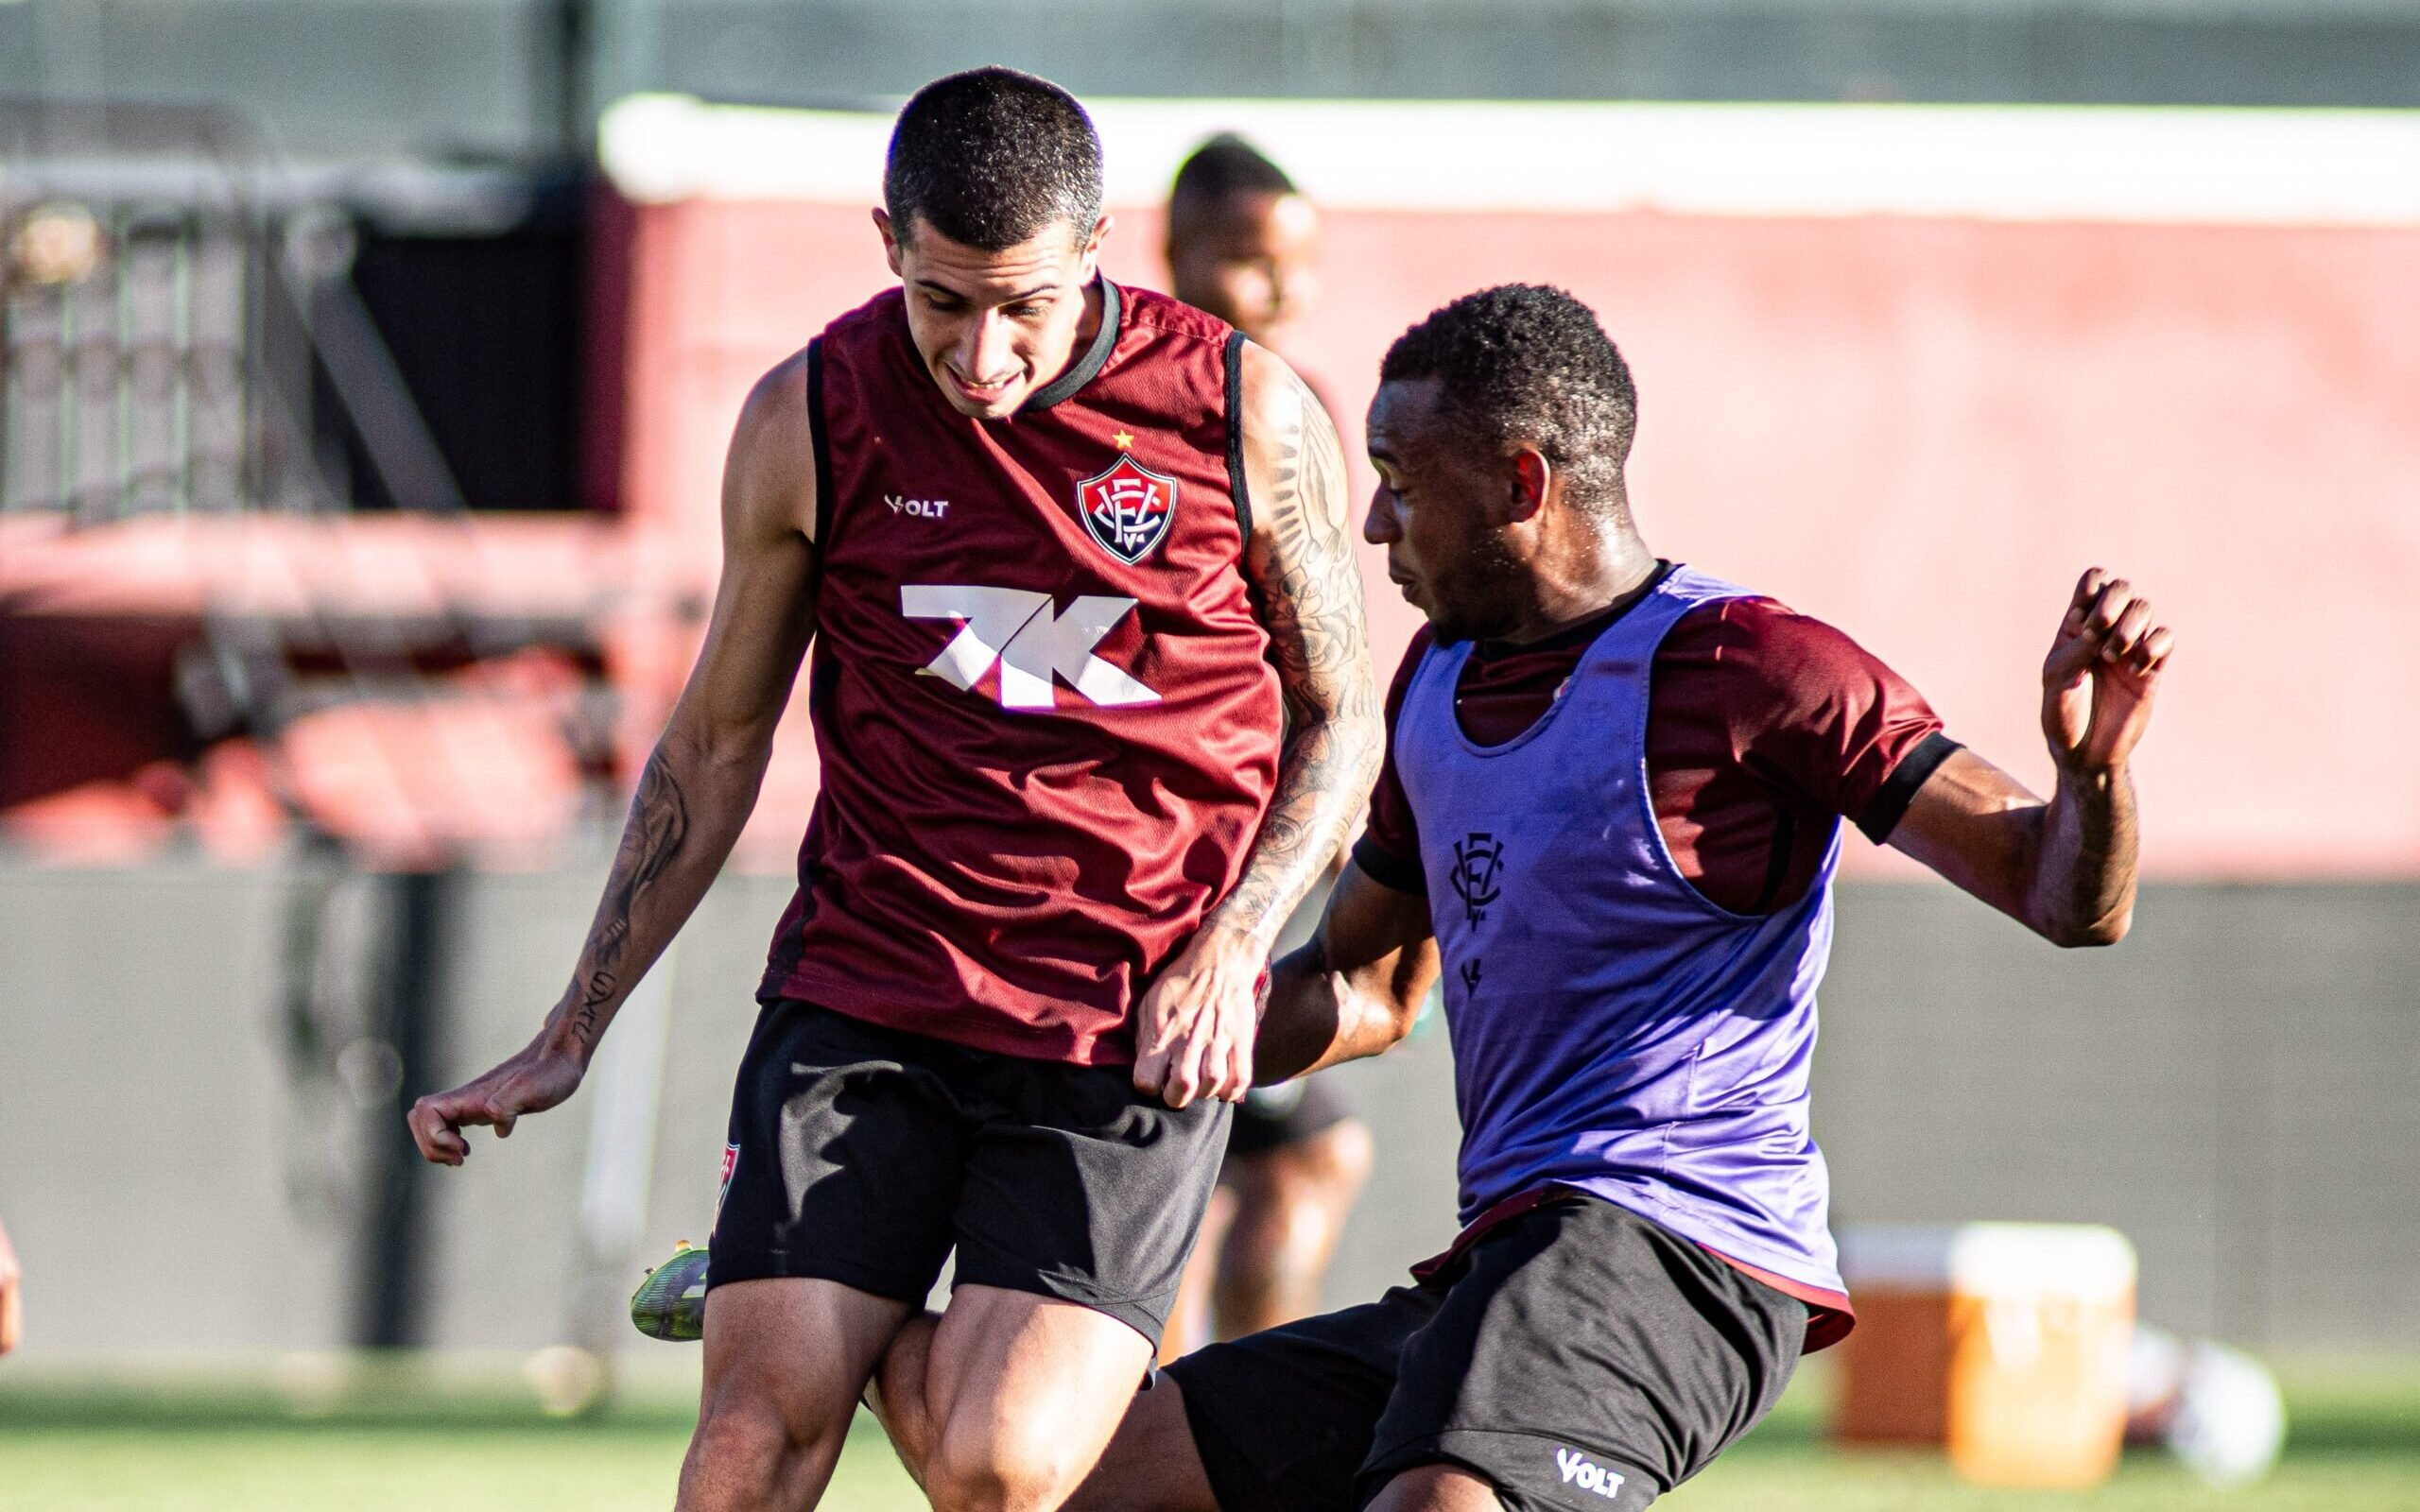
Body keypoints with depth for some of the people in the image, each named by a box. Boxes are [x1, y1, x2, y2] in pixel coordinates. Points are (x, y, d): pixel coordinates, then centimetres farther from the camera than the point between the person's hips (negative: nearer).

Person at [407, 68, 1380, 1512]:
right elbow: (717, 741, 11)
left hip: (1132, 1034, -1)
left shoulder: (1251, 416, -5)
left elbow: (1340, 712, 8)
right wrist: (568, 1041, 11)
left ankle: (897, 1353, 16)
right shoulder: (810, 422, -1)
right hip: (862, 995, 1)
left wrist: (1226, 954, -8)